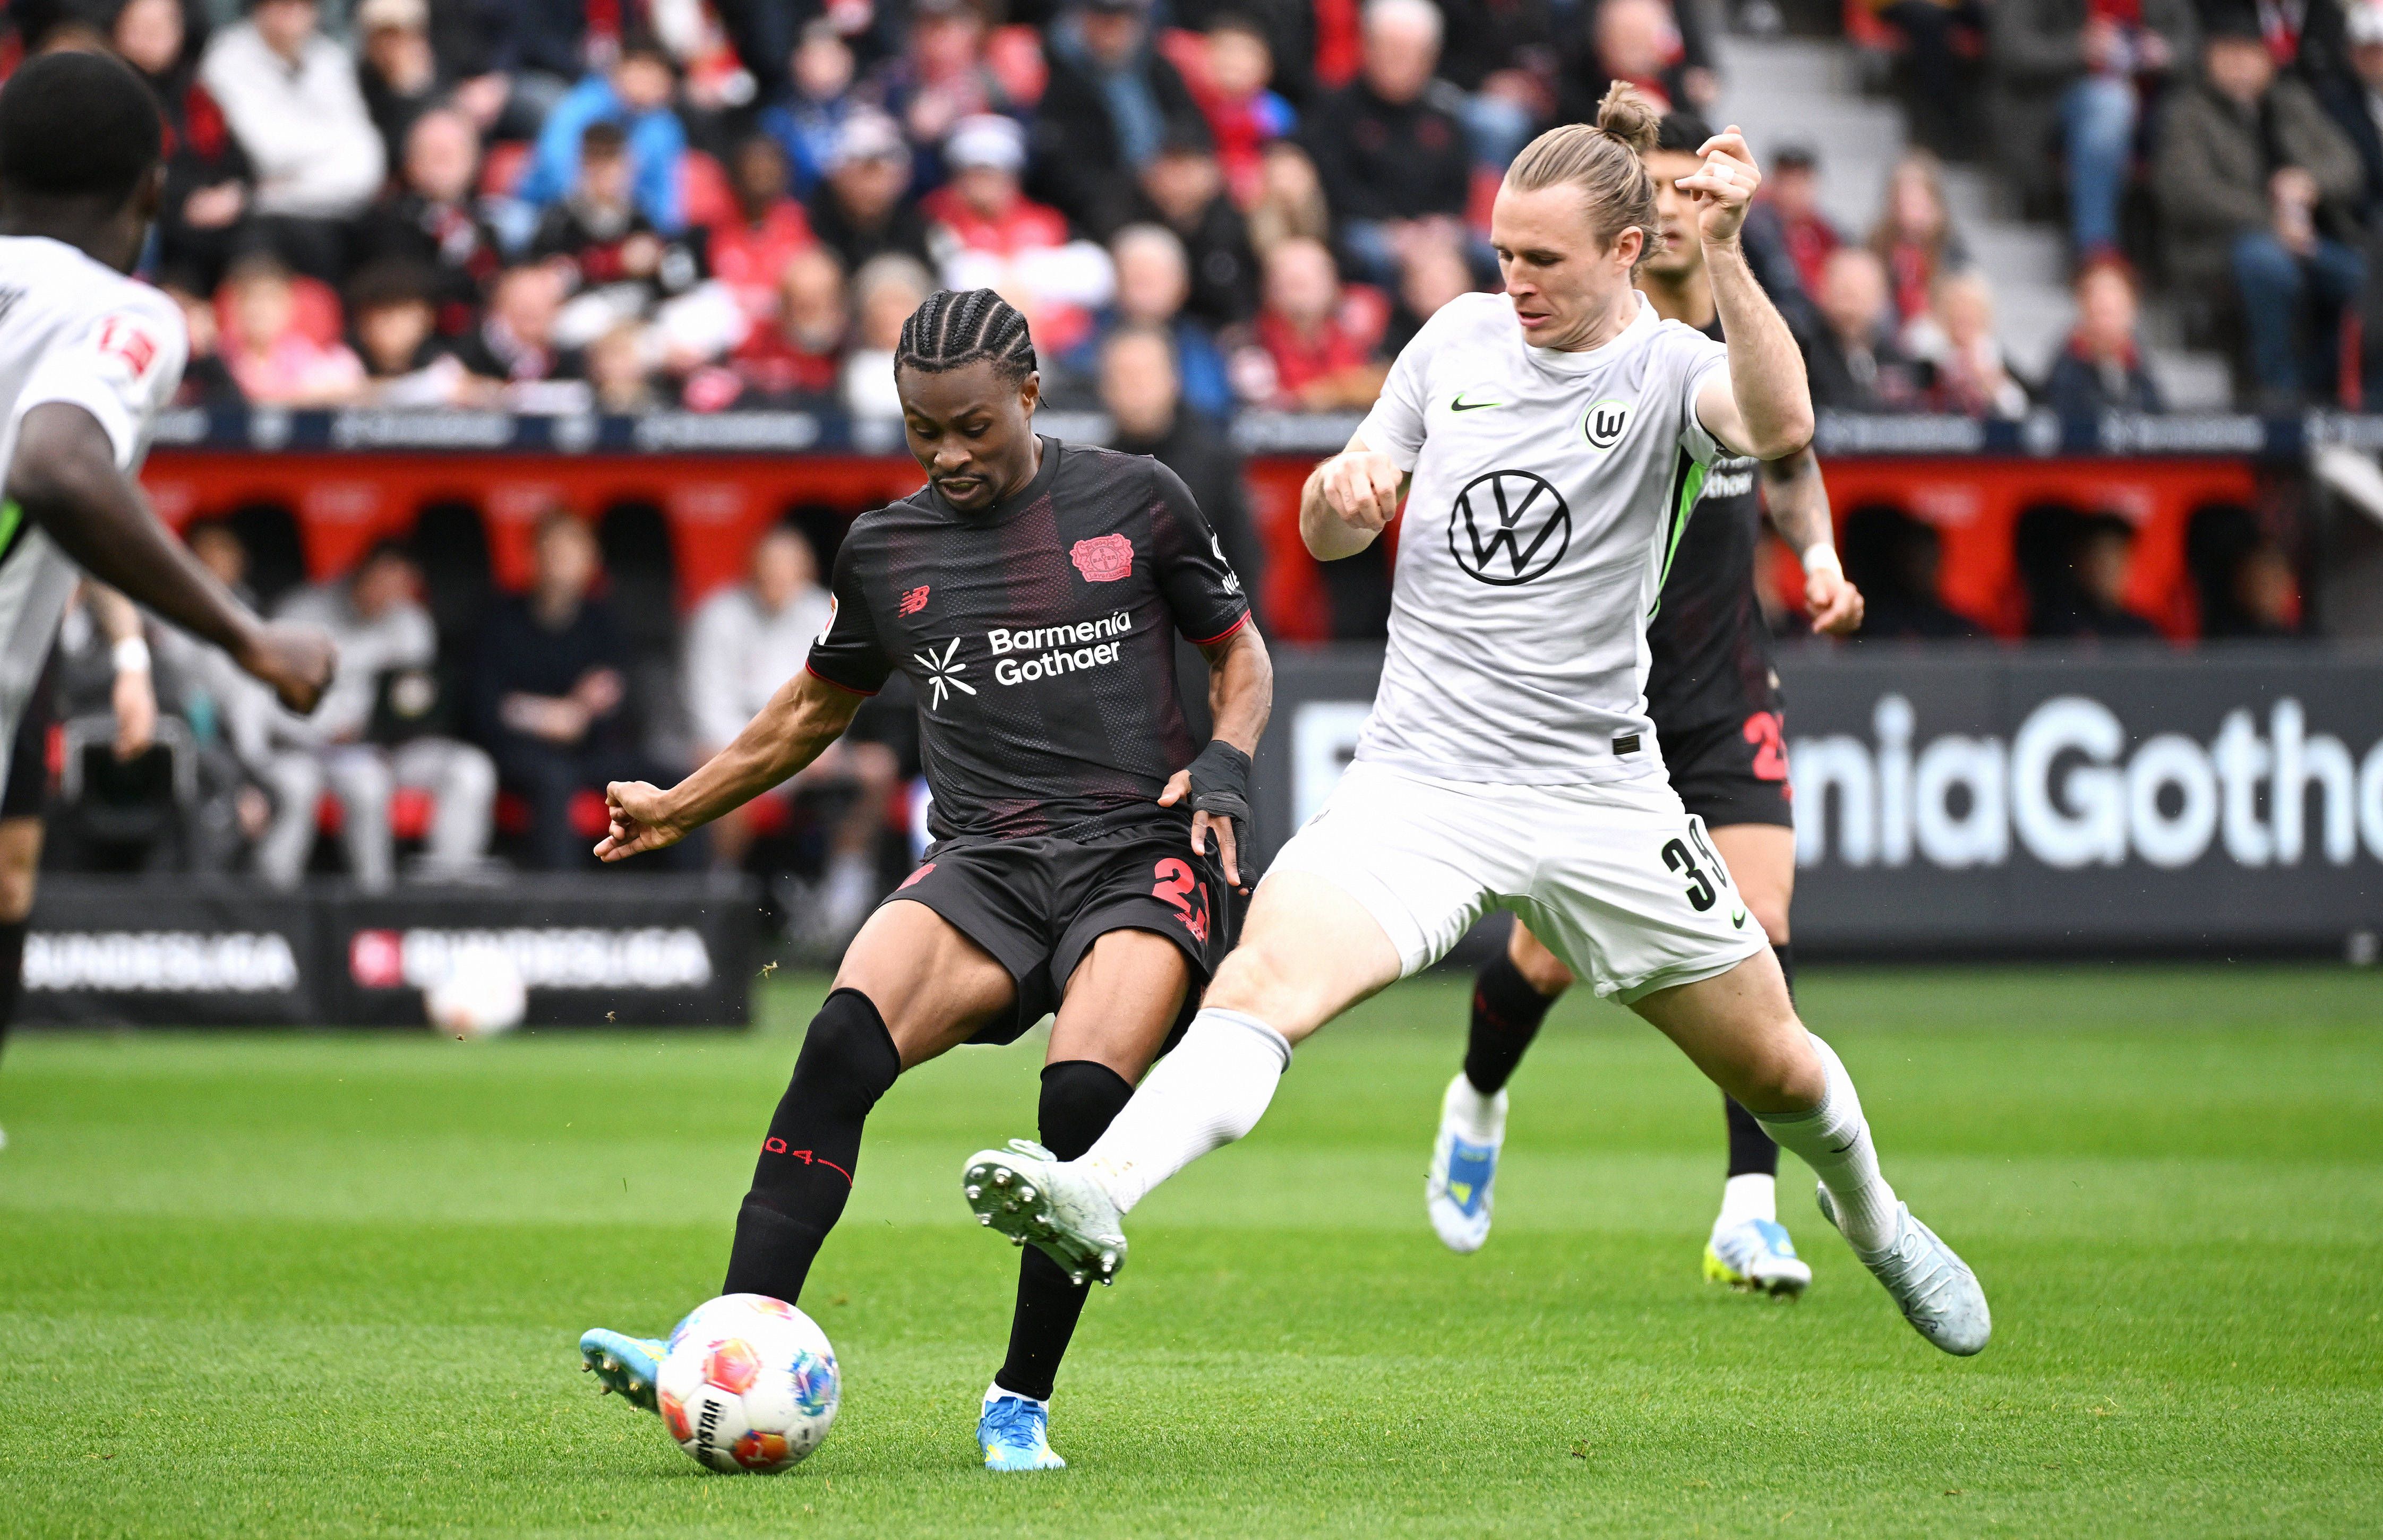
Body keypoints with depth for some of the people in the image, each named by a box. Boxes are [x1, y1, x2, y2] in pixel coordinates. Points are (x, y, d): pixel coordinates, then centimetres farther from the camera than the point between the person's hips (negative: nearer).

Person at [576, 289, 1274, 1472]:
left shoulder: (1134, 502, 7)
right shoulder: (886, 551, 14)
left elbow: (1239, 652, 17)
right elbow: (817, 705, 31)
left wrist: (1223, 769, -1)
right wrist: (679, 807, 35)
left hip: (1142, 854, -2)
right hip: (986, 864, 2)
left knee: (1085, 1095, -29)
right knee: (844, 1039, -28)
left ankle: (1020, 1404, -11)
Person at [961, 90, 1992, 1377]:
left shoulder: (1668, 367, -5)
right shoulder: (1461, 338, 7)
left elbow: (1780, 425, -30)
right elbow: (1331, 535, 16)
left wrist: (1723, 255, -39)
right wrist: (1340, 490, -7)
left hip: (1596, 790, -1)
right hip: (1419, 778, 2)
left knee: (1778, 1073, 12)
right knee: (1265, 976, -26)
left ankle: (1868, 1213, 45)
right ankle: (1097, 1196, -46)